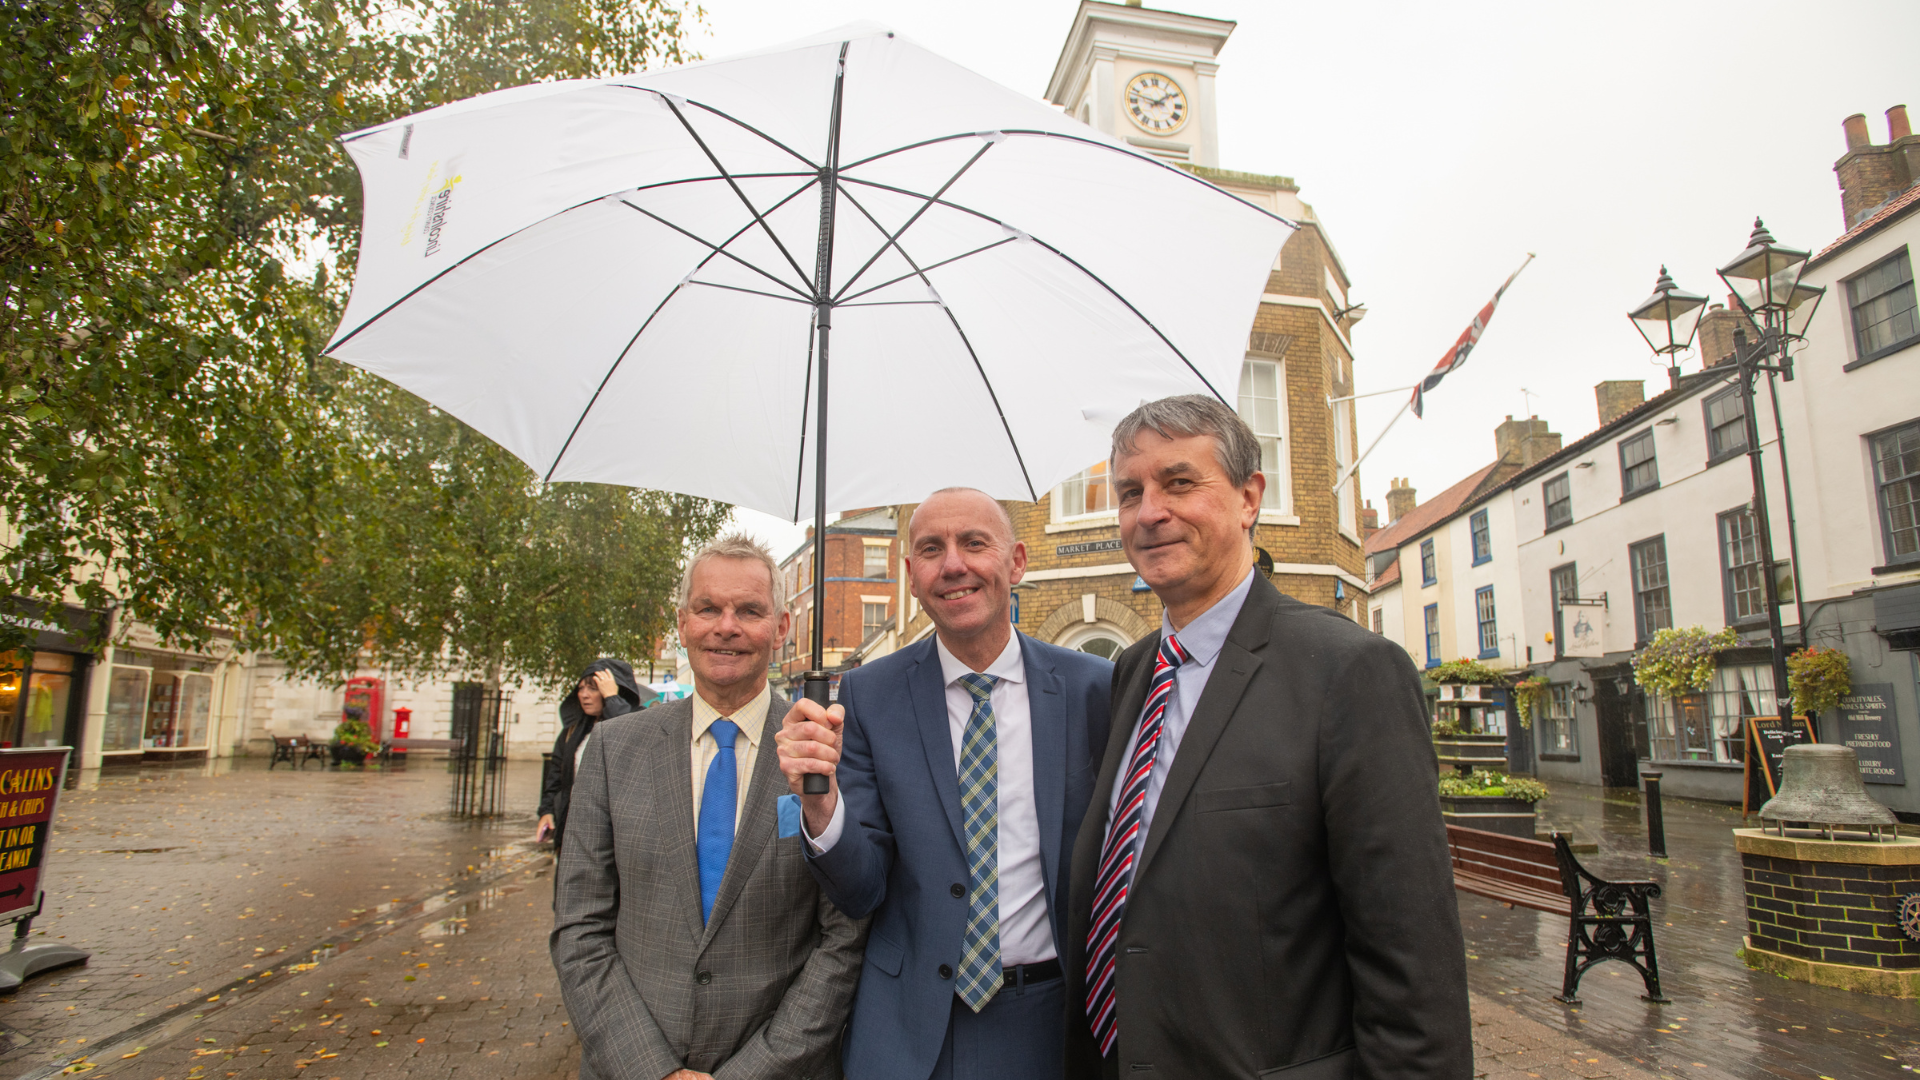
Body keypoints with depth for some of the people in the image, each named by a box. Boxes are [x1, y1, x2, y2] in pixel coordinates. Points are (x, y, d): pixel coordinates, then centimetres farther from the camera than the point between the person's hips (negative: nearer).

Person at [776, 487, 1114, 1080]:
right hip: (910, 1029, 0)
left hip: (1054, 1015, 0)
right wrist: (819, 802, -26)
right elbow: (861, 892, -7)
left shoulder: (1092, 687, -8)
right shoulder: (869, 694, -8)